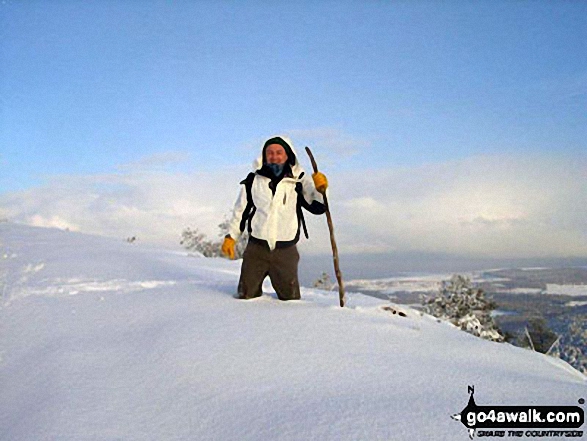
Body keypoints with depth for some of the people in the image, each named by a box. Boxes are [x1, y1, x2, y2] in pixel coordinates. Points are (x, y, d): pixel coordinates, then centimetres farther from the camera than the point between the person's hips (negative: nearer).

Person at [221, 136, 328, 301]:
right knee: (246, 296, 11)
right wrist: (230, 237, 7)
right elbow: (240, 210, 10)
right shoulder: (253, 180, 1)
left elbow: (317, 207, -7)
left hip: (286, 251, -1)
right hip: (255, 249, 1)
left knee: (290, 298, 10)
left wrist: (320, 190, -25)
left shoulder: (299, 181, -2)